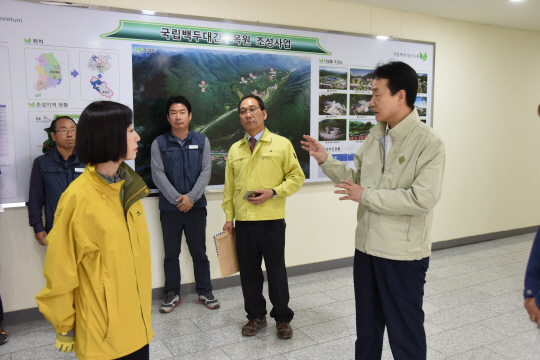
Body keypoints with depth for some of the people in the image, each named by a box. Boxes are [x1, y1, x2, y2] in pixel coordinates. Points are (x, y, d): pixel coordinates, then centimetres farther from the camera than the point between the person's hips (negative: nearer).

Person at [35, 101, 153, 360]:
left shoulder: (129, 186, 1)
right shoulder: (78, 198, -19)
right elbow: (60, 271, -11)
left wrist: (144, 304, 16)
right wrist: (64, 327, -2)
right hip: (102, 331, -6)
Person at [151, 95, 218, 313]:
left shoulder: (201, 142, 4)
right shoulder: (159, 144, 1)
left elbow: (205, 172, -2)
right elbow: (158, 175, -5)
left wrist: (191, 197, -13)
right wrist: (176, 199, -14)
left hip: (196, 206, 0)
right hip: (169, 208, 0)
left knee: (199, 252, 8)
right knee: (171, 254, 10)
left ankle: (205, 292, 22)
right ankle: (172, 294, 23)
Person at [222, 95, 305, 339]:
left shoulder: (281, 144, 0)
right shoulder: (234, 150, 11)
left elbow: (296, 177, -1)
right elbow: (229, 187, 13)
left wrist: (273, 192, -15)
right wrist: (229, 218, 9)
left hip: (271, 220, -3)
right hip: (243, 221, 4)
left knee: (276, 271, 6)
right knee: (249, 271, 11)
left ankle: (282, 318, 24)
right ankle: (256, 316, 28)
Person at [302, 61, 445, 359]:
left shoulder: (428, 143, -17)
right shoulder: (374, 137, 6)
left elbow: (422, 198, -26)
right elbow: (356, 179, 14)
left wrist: (366, 196, -20)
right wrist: (326, 161, 2)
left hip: (403, 255, -7)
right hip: (367, 247, 7)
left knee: (405, 334, 10)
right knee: (367, 328, 23)